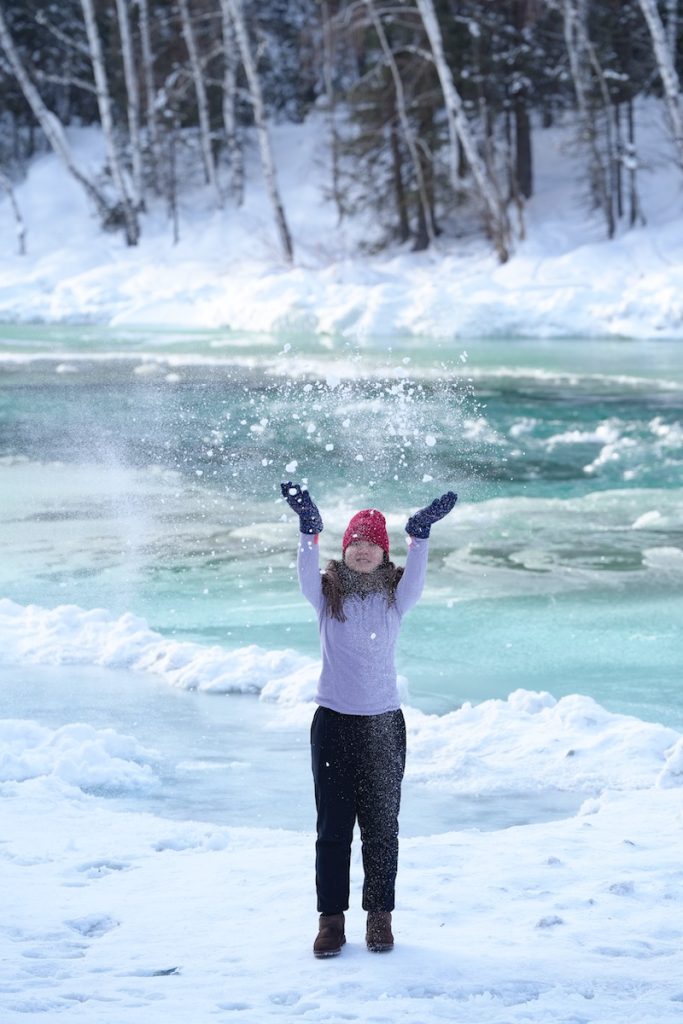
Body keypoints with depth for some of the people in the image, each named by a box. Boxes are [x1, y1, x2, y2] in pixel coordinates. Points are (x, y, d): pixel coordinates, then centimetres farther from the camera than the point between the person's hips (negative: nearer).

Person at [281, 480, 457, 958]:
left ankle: (380, 916, 14)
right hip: (334, 721, 0)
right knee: (333, 825, 2)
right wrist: (309, 529, -39)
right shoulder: (327, 593, -1)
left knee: (381, 825, 6)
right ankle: (331, 918, 8)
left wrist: (421, 534, -36)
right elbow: (307, 575, -22)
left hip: (385, 722, 0)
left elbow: (415, 579, -20)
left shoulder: (395, 596, 1)